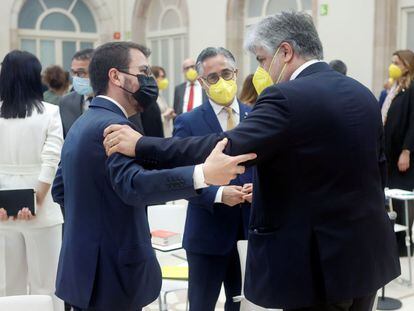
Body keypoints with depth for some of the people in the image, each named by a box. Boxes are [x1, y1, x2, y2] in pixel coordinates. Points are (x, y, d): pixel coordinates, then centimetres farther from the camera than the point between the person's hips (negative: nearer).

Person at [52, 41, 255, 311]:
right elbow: (133, 184, -38)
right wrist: (203, 174, -49)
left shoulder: (82, 124, 12)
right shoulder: (112, 125, -20)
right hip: (111, 273, -10)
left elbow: (60, 190, 19)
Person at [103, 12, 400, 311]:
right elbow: (379, 170, 14)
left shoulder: (286, 98, -19)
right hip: (370, 253, 8)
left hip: (318, 262, -8)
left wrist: (140, 145, -20)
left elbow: (226, 150, -27)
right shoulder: (364, 94, 7)